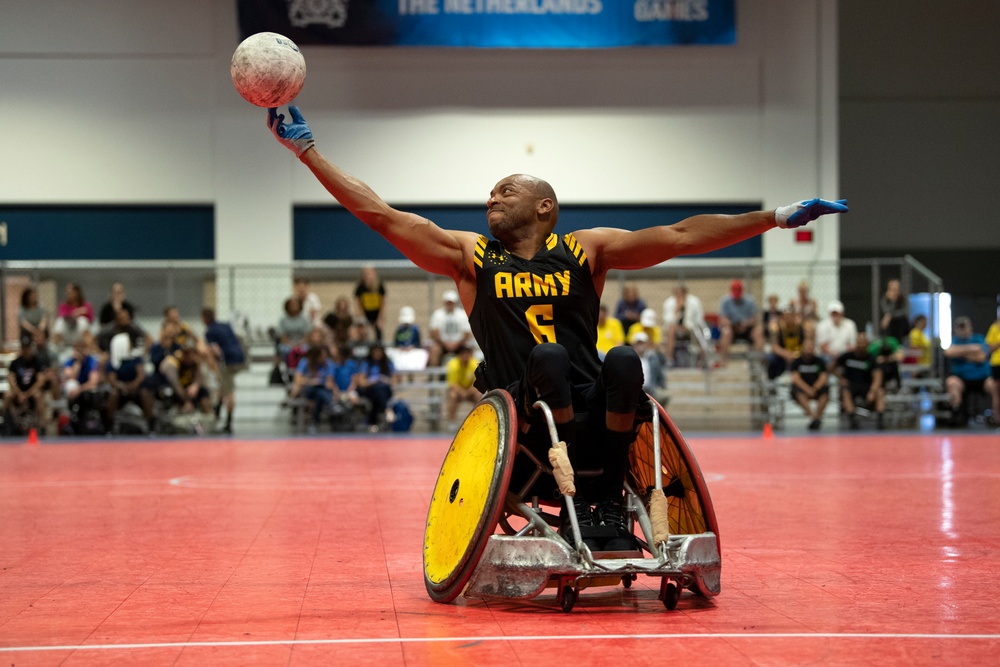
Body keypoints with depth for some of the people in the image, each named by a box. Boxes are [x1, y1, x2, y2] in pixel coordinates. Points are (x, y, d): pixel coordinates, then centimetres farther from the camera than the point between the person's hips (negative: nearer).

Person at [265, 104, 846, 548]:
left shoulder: (586, 250, 11)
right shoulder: (470, 255, 11)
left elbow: (679, 236, 4)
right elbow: (381, 215, 6)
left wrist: (777, 217, -3)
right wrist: (306, 148, 1)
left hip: (596, 417, 1)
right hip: (525, 426, -1)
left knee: (624, 361, -29)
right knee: (547, 357, -29)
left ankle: (608, 499, -13)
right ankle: (572, 497, -18)